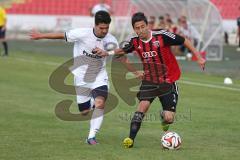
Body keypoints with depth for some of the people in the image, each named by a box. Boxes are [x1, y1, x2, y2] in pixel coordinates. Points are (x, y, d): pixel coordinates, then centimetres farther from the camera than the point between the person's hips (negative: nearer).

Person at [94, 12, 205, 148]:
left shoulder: (161, 36, -19)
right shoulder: (135, 42, -5)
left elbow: (184, 41, -11)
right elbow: (122, 51, 15)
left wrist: (199, 57, -11)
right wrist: (107, 53, -3)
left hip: (168, 81, -3)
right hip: (149, 80, 3)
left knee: (169, 118, -9)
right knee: (143, 105, -20)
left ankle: (164, 117, 29)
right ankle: (131, 138, -15)